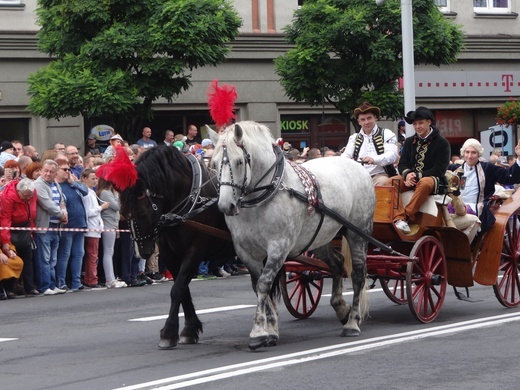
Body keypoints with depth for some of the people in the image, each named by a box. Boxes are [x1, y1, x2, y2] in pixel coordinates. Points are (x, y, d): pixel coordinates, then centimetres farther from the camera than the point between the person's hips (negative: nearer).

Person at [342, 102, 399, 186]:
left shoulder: (386, 134, 9)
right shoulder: (354, 138, 22)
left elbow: (392, 155, -6)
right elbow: (345, 155, 10)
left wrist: (374, 160, -26)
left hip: (379, 175, -3)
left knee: (381, 182, -36)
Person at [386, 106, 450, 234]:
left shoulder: (442, 143, 0)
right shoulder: (410, 142, 17)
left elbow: (439, 169, -9)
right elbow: (402, 164, 11)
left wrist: (418, 176, -19)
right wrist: (407, 174, -14)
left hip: (433, 179, -5)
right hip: (411, 178, 5)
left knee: (425, 183, -41)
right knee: (391, 181, -24)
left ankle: (406, 216, -37)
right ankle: (399, 218, -39)